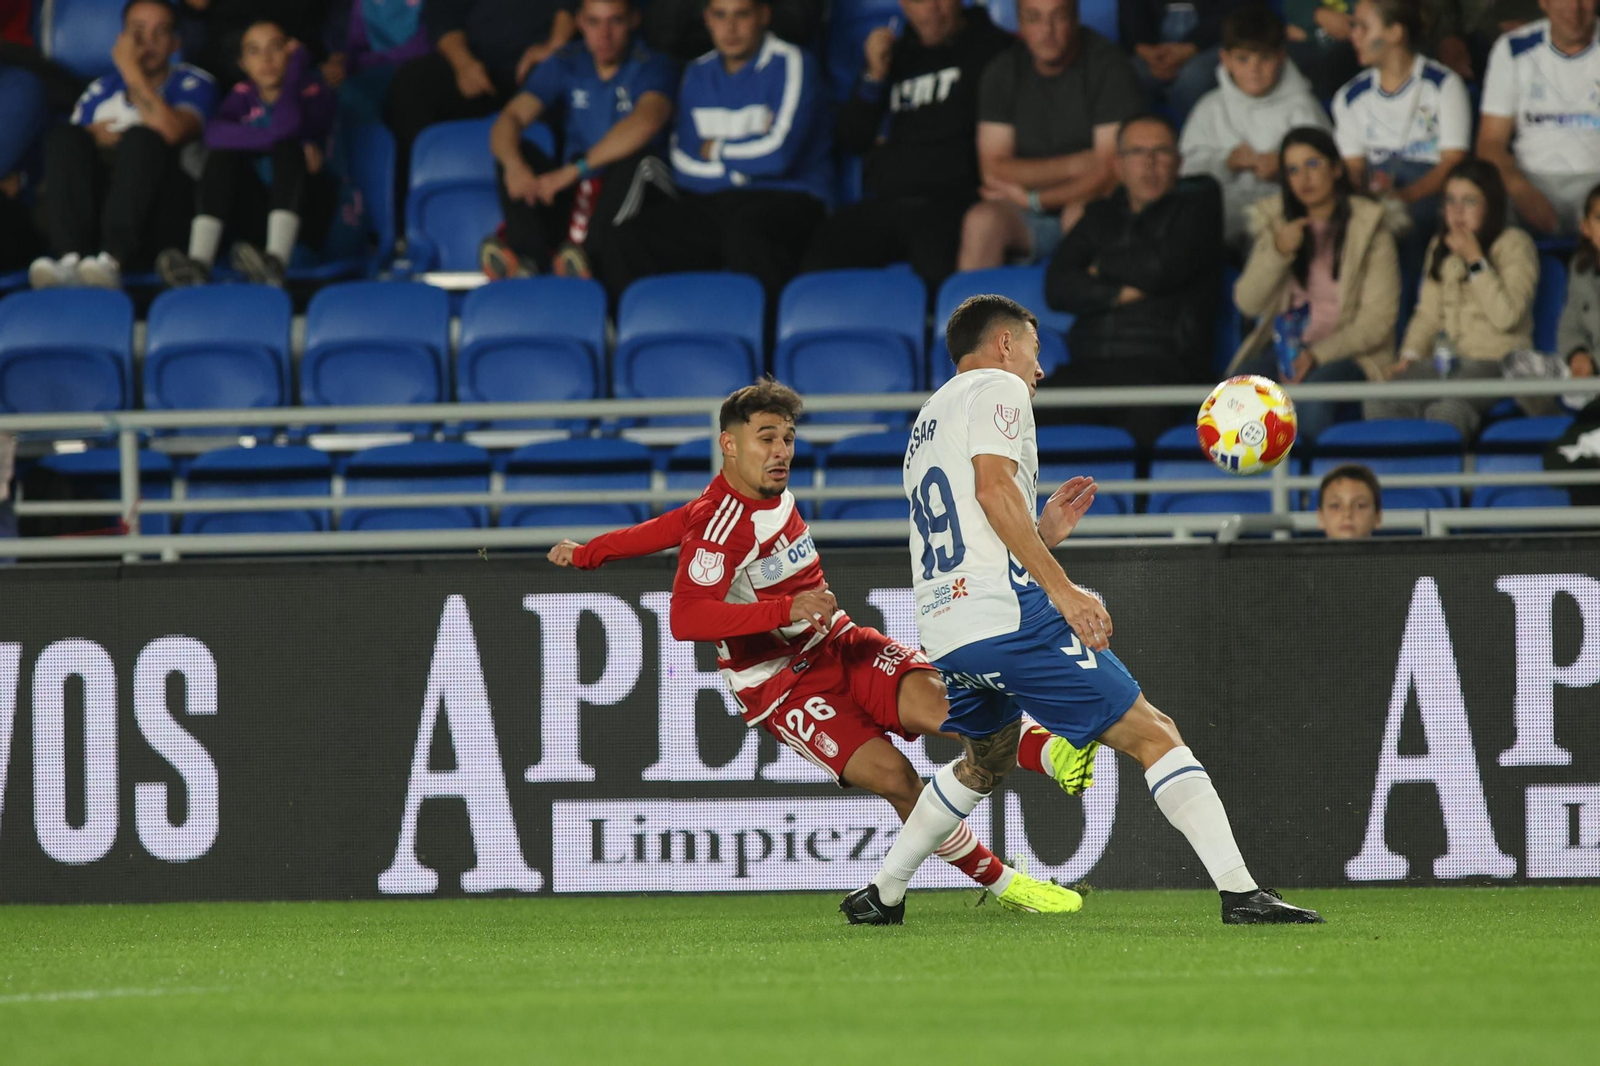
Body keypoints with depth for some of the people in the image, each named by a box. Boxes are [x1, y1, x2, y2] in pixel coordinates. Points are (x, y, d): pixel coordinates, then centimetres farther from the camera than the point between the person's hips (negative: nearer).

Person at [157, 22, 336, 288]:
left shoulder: (315, 93, 1)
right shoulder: (244, 95, 8)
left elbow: (288, 125, -23)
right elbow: (214, 133, -16)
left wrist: (296, 66, -11)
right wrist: (271, 139, -25)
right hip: (258, 213, 2)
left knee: (287, 149, -28)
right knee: (222, 155, -20)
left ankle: (276, 262, -48)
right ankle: (198, 263, -39)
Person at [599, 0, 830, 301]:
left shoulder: (790, 65, -1)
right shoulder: (698, 75, 17)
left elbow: (777, 154, -11)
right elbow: (682, 164, 9)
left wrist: (715, 151, 5)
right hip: (707, 204, 5)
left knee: (745, 233, -42)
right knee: (628, 242, -21)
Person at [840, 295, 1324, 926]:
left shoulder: (928, 419, 28)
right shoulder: (998, 387, 2)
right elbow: (993, 488, -15)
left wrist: (1042, 535, 34)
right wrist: (1063, 590, -19)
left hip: (943, 630, 9)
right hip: (1007, 612, -9)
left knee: (987, 761, 33)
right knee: (1151, 735, -7)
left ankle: (882, 894, 31)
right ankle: (1241, 895, -17)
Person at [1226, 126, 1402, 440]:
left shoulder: (1369, 225, -1)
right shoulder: (1275, 220, 12)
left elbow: (1379, 319, -6)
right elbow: (1247, 303, 3)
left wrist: (1318, 355, -17)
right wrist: (1279, 252, -13)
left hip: (1349, 350, -4)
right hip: (1283, 345, 4)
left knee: (1311, 397, -37)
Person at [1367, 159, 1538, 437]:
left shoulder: (1515, 245, 2)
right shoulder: (1440, 246, 22)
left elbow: (1506, 317, -11)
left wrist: (1474, 259, -9)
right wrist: (1410, 354, 1)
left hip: (1496, 360, -6)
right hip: (1444, 360, 6)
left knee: (1446, 409, -39)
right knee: (1379, 403, -26)